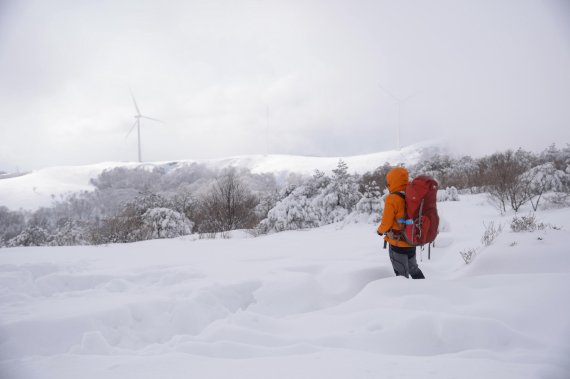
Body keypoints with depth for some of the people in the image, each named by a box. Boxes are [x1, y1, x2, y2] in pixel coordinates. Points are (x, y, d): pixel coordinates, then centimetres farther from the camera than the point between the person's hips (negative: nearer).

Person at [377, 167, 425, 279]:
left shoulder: (392, 199, -19)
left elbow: (386, 223, -15)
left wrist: (380, 230, 5)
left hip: (397, 243, -6)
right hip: (412, 242, 6)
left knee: (402, 274, 5)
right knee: (413, 269, 24)